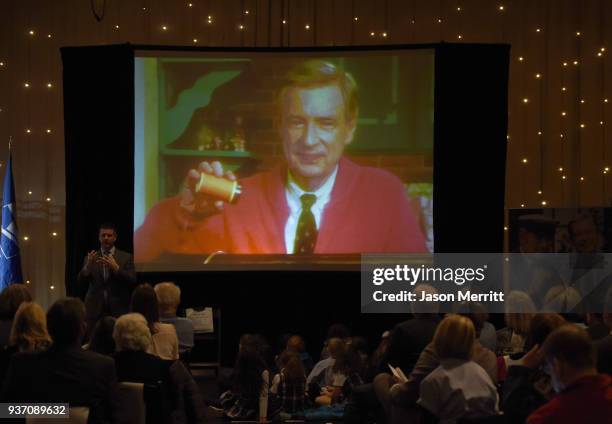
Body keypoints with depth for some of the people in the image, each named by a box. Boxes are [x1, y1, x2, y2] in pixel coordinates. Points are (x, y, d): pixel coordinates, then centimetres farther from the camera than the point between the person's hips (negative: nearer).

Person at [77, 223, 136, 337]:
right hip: (95, 310, 1)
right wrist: (88, 266, -16)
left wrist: (116, 267, -18)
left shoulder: (126, 257, 7)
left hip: (118, 310, -1)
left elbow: (132, 281, -4)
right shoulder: (91, 258, 11)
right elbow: (81, 283, 3)